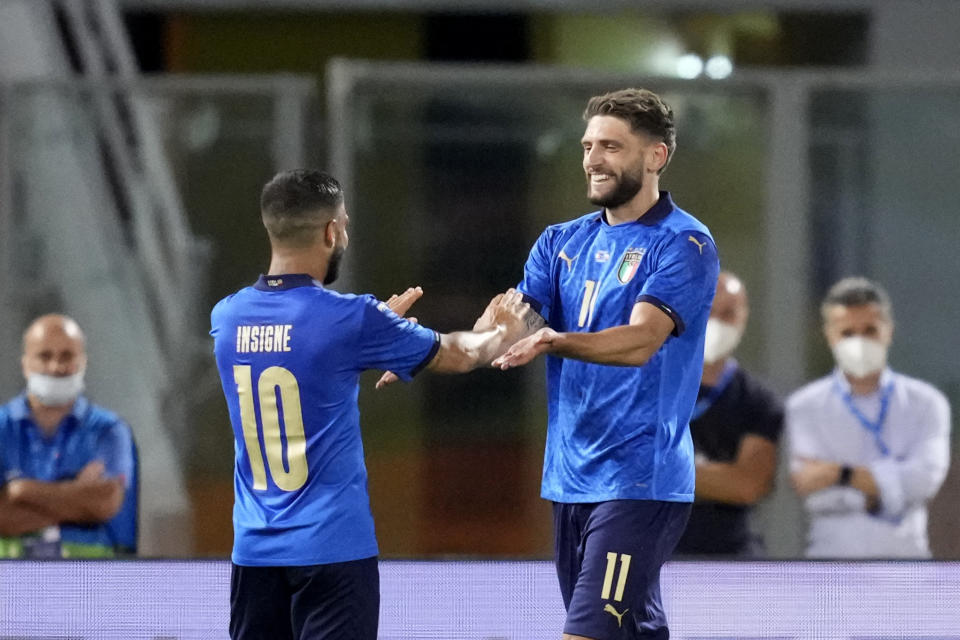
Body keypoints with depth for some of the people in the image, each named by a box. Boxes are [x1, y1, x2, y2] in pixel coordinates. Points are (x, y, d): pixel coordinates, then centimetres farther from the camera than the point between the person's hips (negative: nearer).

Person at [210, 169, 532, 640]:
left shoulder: (227, 318, 2)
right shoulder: (348, 320, -12)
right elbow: (455, 355, 4)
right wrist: (501, 335, 25)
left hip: (255, 548, 5)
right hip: (331, 545, -5)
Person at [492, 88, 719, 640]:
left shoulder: (685, 245, -8)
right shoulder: (562, 242, 14)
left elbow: (640, 341, -22)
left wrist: (552, 341, -40)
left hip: (638, 479, -7)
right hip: (570, 479, 7)